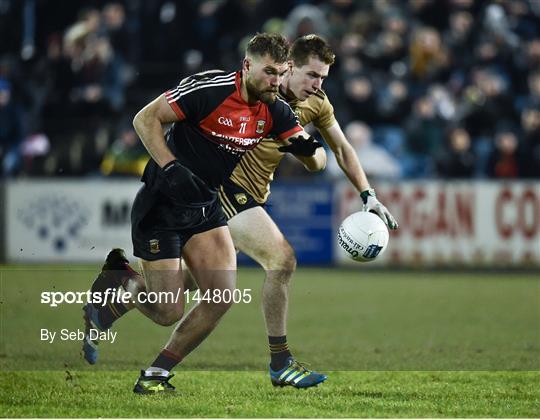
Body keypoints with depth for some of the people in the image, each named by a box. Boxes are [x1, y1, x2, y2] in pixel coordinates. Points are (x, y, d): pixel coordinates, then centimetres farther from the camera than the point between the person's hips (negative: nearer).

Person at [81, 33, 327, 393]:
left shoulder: (274, 110, -2)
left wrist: (310, 150, -25)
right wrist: (171, 168, -27)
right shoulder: (209, 89, -22)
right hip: (161, 204, -7)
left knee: (222, 296, -9)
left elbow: (318, 160, -1)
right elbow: (145, 118, -17)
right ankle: (117, 280, 25)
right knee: (169, 312, -7)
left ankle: (155, 375, 5)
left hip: (206, 208, 7)